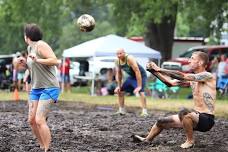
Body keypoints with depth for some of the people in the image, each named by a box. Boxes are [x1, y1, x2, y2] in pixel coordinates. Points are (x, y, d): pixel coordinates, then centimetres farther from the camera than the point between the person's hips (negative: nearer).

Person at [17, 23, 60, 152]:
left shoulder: (41, 45, -12)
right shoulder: (30, 48, 15)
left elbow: (55, 61, -21)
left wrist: (37, 60, -26)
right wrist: (25, 63, 8)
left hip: (49, 88, -9)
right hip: (36, 88, 9)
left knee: (39, 120, -17)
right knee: (32, 120, 4)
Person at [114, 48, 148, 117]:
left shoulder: (130, 59, -32)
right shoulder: (117, 61, -10)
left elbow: (137, 72, -35)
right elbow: (119, 74, 4)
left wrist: (139, 86, -36)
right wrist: (119, 86, 0)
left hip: (141, 76, -8)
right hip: (131, 76, 8)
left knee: (140, 91, -29)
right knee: (119, 90, 7)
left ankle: (144, 111, -30)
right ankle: (121, 110, 15)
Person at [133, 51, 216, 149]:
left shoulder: (208, 76, -16)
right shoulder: (191, 78, 10)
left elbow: (182, 76, -25)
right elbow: (171, 82, 10)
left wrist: (159, 69, -21)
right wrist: (154, 71, -2)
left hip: (206, 119, -9)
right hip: (196, 116, 9)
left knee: (184, 113, -37)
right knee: (161, 122, 14)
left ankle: (190, 141, -14)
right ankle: (147, 140, 40)